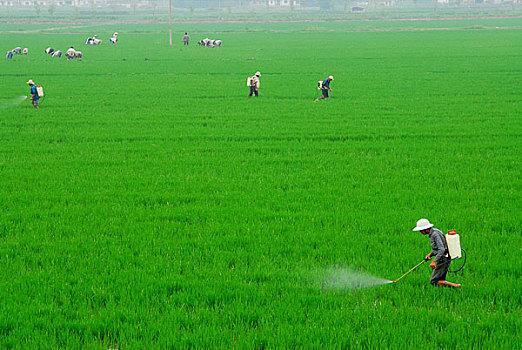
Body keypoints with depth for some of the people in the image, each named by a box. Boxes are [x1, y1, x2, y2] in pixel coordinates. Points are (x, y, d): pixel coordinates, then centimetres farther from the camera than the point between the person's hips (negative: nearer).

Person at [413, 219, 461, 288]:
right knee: (440, 281, 11)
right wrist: (431, 254, 7)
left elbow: (442, 249, -27)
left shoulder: (435, 234, -19)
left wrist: (434, 261, -33)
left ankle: (455, 285, -12)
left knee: (433, 281, -8)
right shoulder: (432, 233, 11)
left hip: (443, 259, -10)